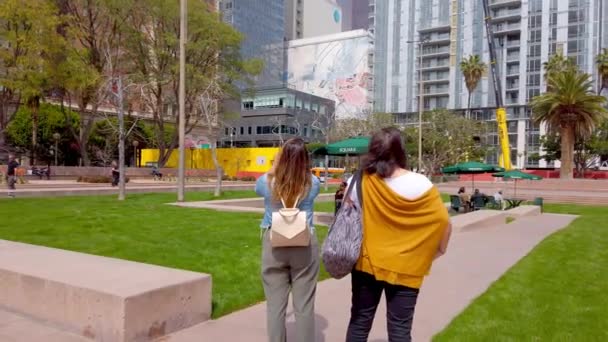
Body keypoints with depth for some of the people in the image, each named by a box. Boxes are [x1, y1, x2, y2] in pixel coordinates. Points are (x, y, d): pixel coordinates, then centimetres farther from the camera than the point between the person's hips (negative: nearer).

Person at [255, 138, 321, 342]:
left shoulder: (268, 182, -6)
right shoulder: (313, 183, -5)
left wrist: (275, 166, 20)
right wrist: (299, 166, 15)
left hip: (273, 245, 0)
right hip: (305, 246, 0)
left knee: (275, 305, 9)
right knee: (304, 306, 8)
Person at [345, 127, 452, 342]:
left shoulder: (360, 182, -8)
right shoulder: (420, 184, -10)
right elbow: (444, 221, -7)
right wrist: (439, 250, 9)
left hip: (367, 262, 1)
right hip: (405, 266, -1)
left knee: (360, 322, 15)